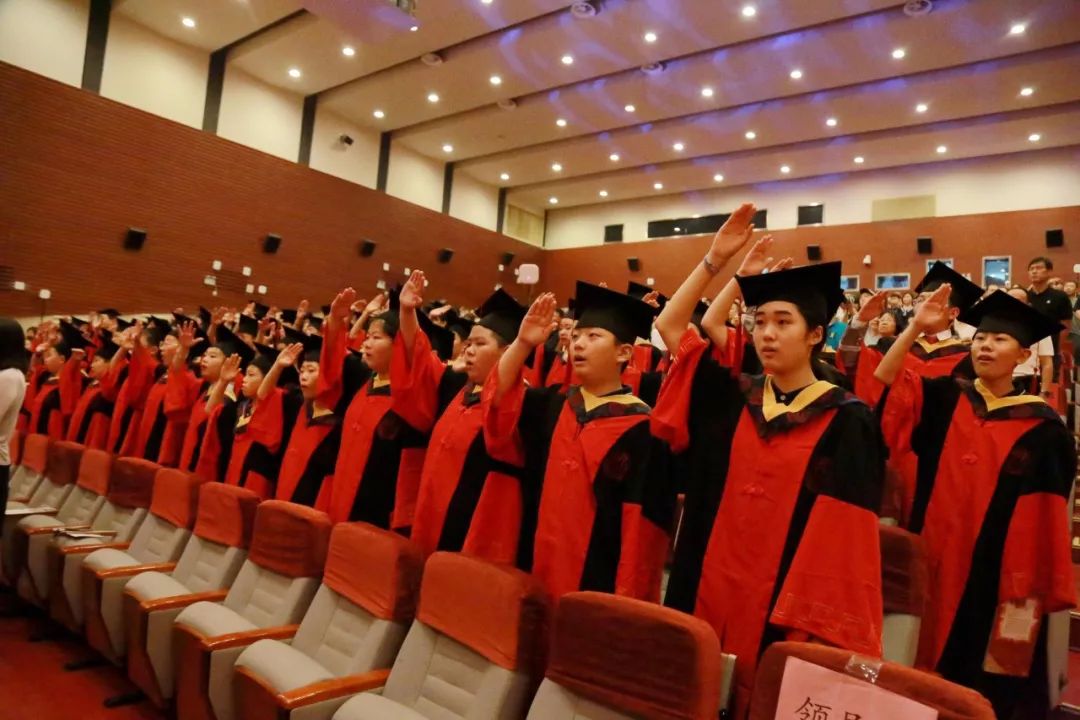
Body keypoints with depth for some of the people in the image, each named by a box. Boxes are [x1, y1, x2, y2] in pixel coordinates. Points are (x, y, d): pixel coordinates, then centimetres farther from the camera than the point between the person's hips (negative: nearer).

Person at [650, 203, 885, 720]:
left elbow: (847, 536, -10)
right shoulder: (735, 399, 2)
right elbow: (670, 326, -1)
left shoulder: (846, 420, -8)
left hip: (784, 601, -3)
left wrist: (820, 622, -14)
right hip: (715, 586, 4)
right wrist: (716, 261, -8)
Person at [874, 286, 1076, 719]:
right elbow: (884, 384, -13)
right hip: (936, 562, 2)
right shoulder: (944, 399, 2)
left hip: (997, 573, -2)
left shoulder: (1041, 425, -4)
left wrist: (1042, 581, -5)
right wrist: (916, 327, -22)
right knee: (932, 670, 15)